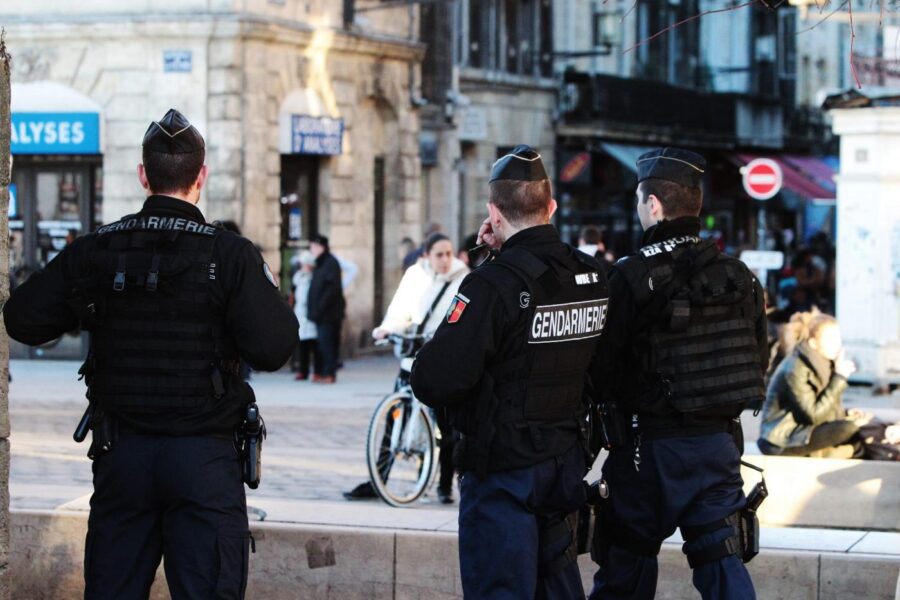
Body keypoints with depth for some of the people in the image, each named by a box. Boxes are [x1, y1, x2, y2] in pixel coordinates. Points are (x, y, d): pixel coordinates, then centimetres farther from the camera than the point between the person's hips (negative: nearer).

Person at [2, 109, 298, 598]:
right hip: (204, 456, -3)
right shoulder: (231, 255, -9)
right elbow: (271, 350, -13)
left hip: (121, 453, 3)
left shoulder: (93, 251, 0)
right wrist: (273, 298, 6)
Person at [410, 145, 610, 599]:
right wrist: (506, 255, 12)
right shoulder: (592, 276, 1)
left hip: (502, 472, -7)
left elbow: (435, 383, -26)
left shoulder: (493, 284, -21)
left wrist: (424, 365, -4)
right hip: (567, 464, 7)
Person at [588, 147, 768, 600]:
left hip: (650, 444, -5)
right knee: (720, 558, 7)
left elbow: (600, 369, -12)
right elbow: (757, 362, 11)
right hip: (719, 440, 5)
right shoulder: (737, 275, 5)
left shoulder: (633, 276, -13)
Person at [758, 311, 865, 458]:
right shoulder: (795, 370, -19)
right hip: (783, 442, -9)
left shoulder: (821, 363, 6)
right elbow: (814, 415, -23)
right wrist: (839, 378, -22)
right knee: (847, 429, -23)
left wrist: (846, 415, -5)